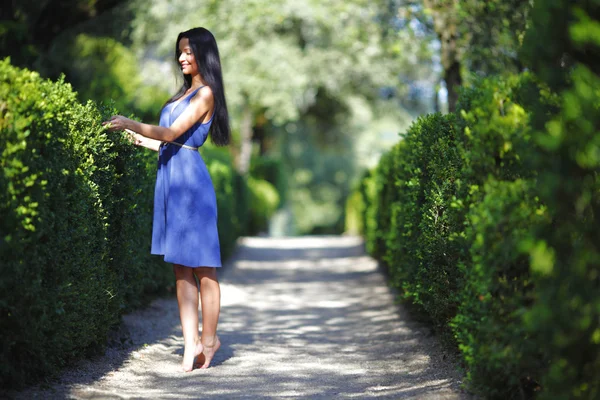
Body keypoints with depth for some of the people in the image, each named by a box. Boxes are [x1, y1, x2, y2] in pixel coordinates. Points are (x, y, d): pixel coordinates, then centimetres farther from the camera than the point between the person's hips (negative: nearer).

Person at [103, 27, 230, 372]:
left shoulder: (206, 93, -6)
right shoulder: (185, 93, 19)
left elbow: (173, 133, -14)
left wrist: (131, 124, -13)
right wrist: (138, 139, 24)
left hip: (191, 179, -9)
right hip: (171, 178, 9)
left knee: (202, 266, 0)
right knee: (181, 268, 6)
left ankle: (209, 339, 8)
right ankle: (191, 341, 8)